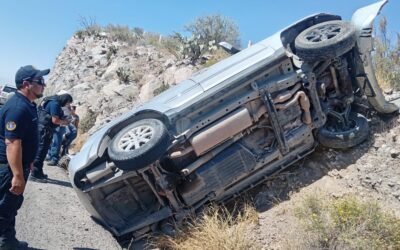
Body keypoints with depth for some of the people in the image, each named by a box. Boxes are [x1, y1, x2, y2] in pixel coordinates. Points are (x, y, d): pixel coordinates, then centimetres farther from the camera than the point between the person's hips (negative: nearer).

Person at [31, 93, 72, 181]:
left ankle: (38, 172, 23)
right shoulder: (55, 104, -16)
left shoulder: (53, 101, 16)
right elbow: (55, 120, -20)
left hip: (43, 127, 11)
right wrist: (64, 122, -3)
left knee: (41, 150, 15)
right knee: (41, 151, -7)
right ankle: (35, 174, -3)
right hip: (44, 128, -11)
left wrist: (62, 120, 12)